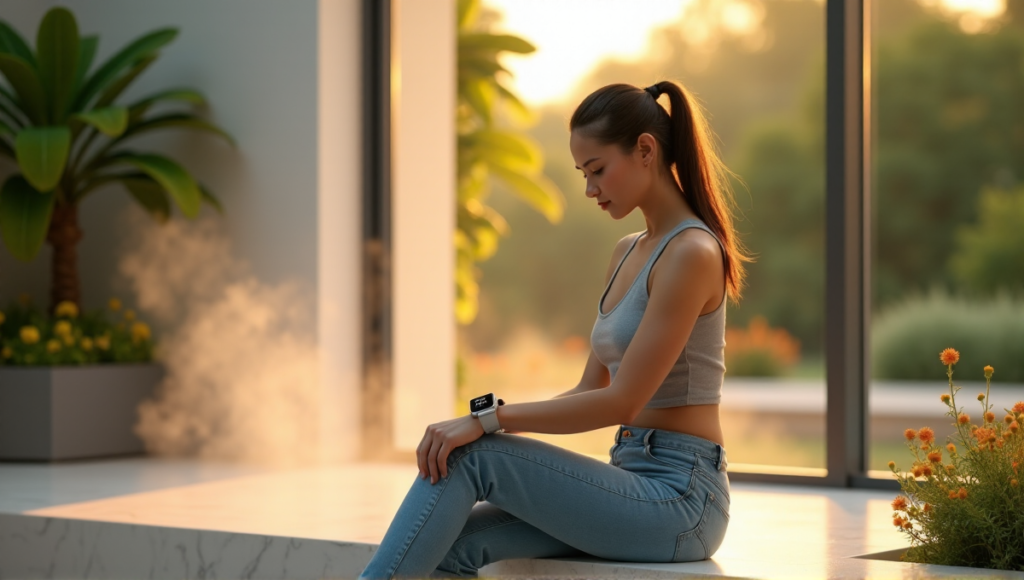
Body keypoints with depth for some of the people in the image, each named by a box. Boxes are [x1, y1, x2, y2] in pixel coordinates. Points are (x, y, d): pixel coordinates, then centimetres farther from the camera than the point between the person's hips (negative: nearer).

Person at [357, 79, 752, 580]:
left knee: (474, 455, -19)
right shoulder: (628, 253, 16)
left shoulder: (691, 252, -13)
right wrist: (489, 422, 2)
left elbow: (622, 401, -18)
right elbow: (591, 390, 16)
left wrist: (489, 419, -19)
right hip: (636, 482, 8)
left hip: (679, 498, -8)